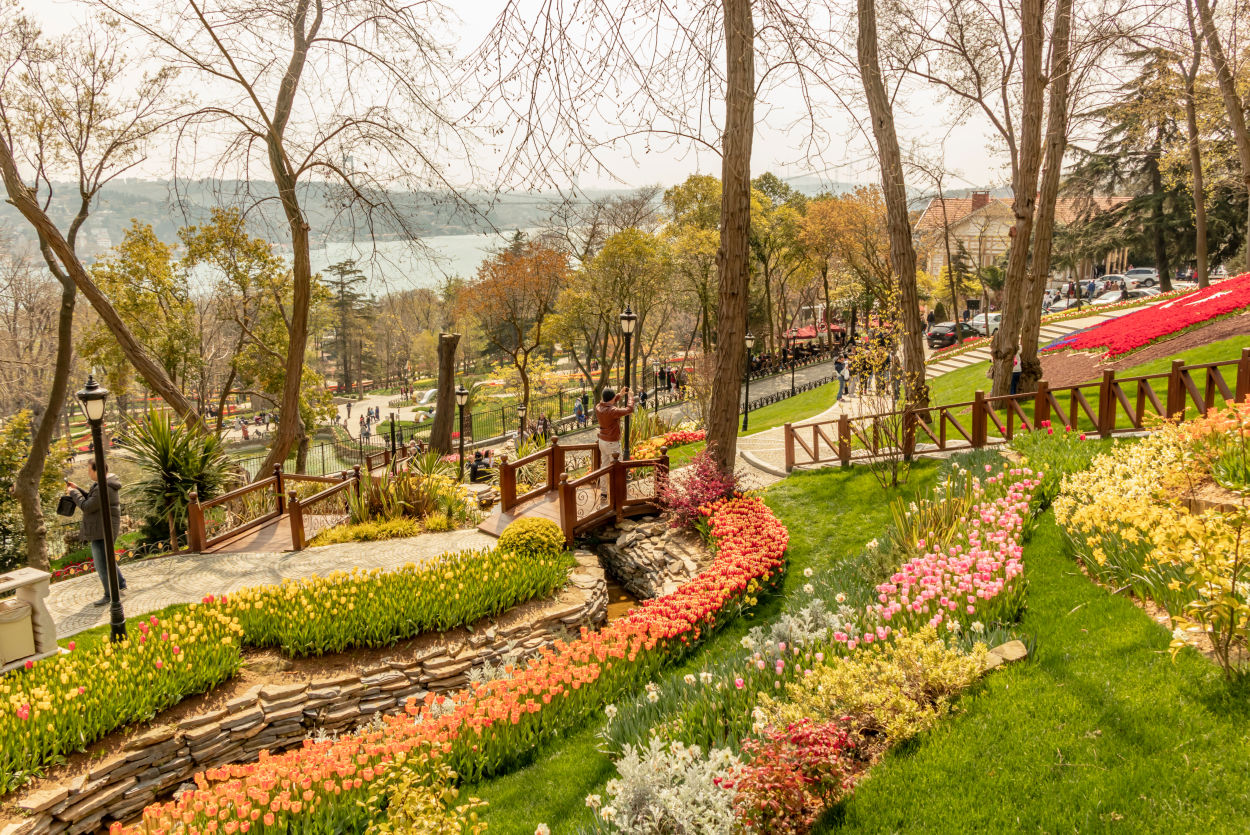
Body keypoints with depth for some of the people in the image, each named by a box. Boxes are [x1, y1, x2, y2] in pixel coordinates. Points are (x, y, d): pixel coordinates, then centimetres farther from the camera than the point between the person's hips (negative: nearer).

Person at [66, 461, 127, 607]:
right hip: (101, 529, 11)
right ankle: (120, 583, 36)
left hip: (102, 531, -11)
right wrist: (78, 489, 9)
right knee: (105, 558, 25)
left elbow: (87, 507, -20)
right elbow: (92, 500, 18)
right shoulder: (105, 483, 8)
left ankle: (110, 595, 10)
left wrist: (73, 493, -7)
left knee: (101, 564, -1)